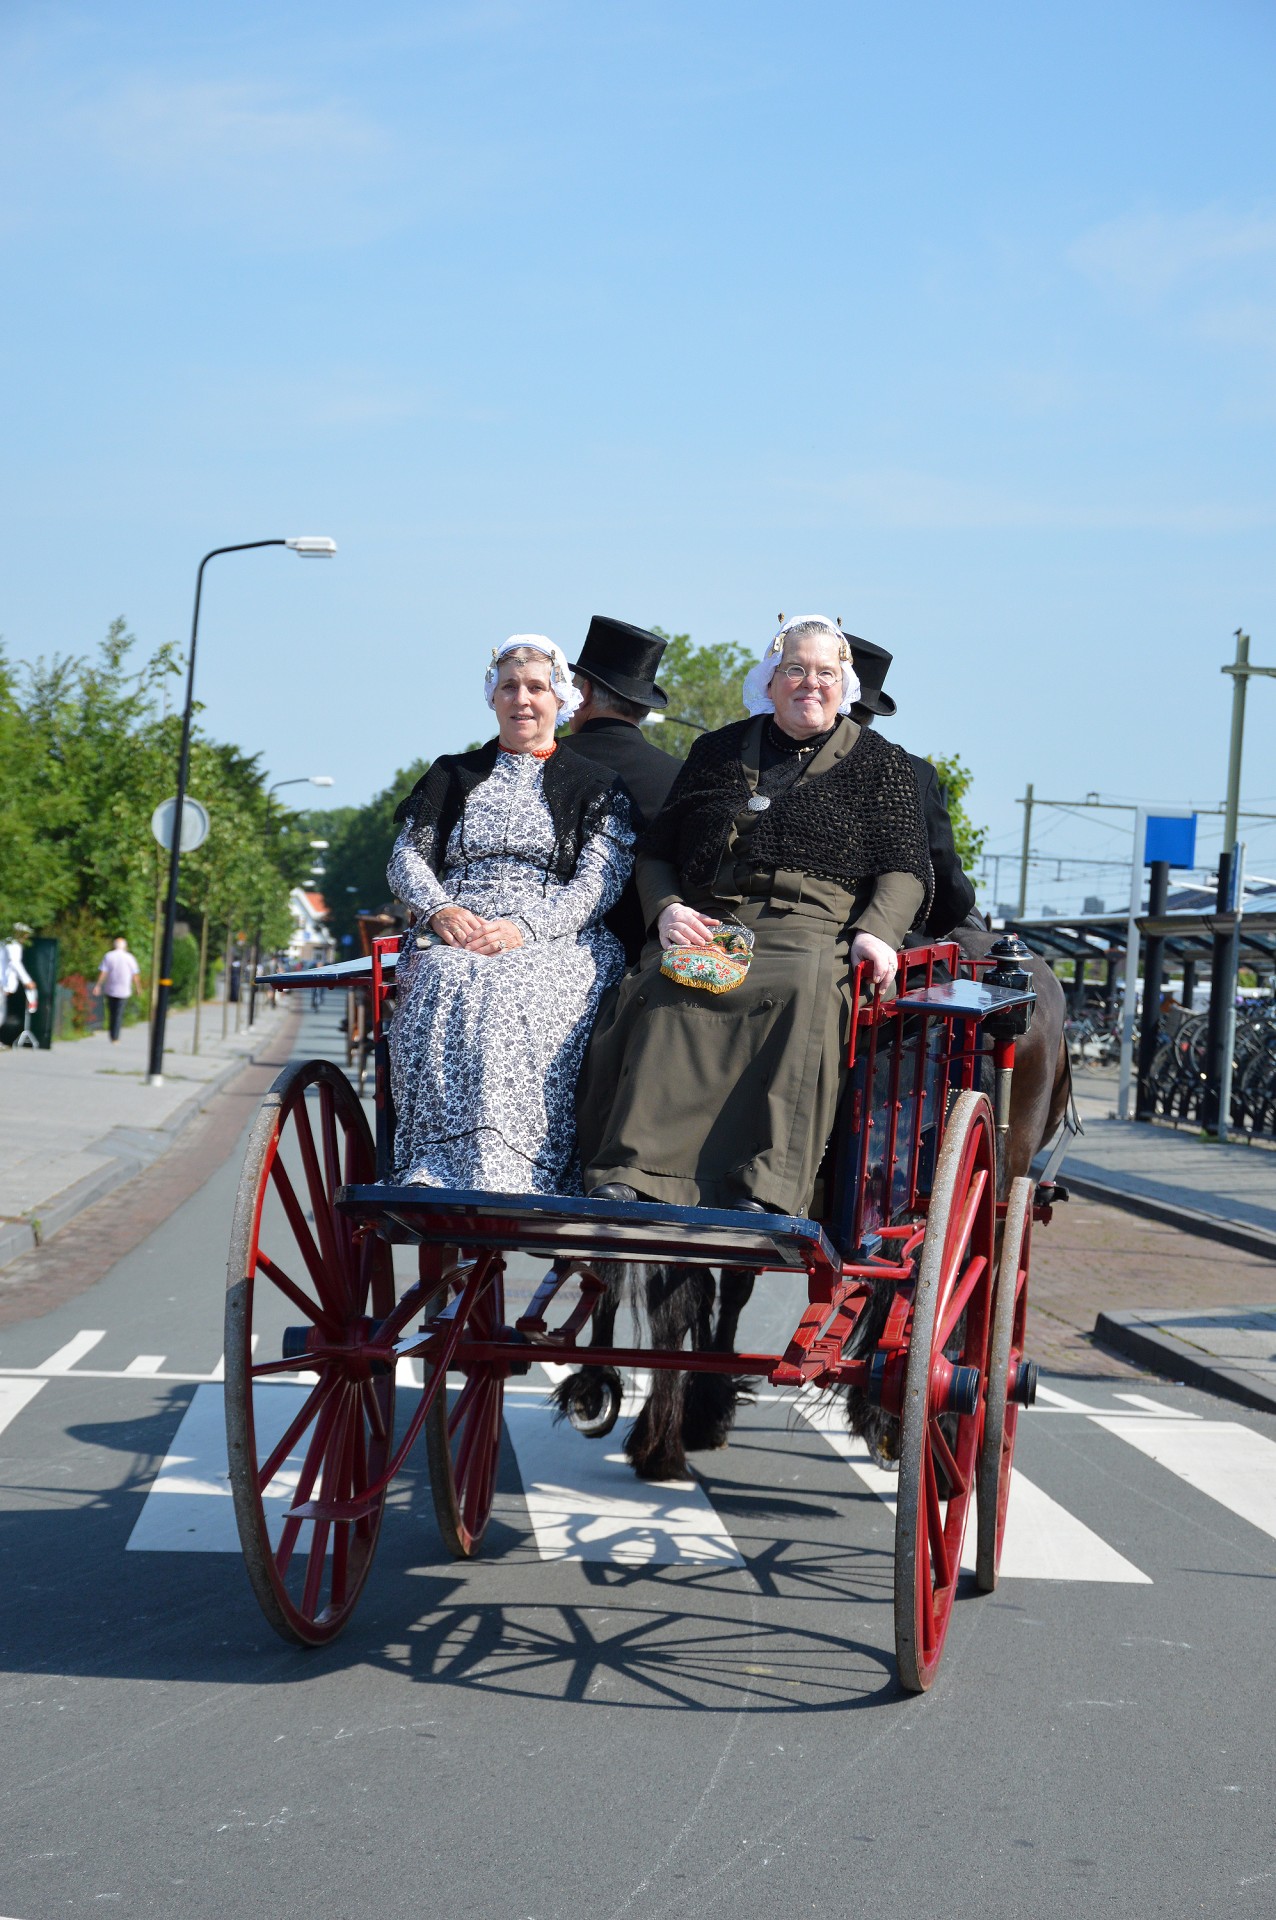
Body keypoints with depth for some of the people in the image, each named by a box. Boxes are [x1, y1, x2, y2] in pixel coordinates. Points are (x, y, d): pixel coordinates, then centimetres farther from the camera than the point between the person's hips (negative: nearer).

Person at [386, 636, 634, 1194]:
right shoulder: (452, 775, 24)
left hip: (557, 944, -2)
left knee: (511, 997, -38)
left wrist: (527, 926, -16)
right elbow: (407, 858, 15)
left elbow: (600, 882, 1)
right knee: (448, 989, -35)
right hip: (452, 940, 2)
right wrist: (441, 909, -8)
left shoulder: (595, 786, 15)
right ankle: (435, 1176, -42)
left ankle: (512, 1180, -44)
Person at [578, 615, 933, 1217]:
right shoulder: (718, 751, 23)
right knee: (667, 990, -33)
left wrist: (876, 932, -14)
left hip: (812, 930, -2)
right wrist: (667, 909, -1)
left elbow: (902, 871, 7)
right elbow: (656, 850, 21)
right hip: (705, 926, 2)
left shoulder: (881, 764, 17)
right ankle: (630, 1174, -44)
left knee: (802, 991, -38)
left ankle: (765, 1191, -47)